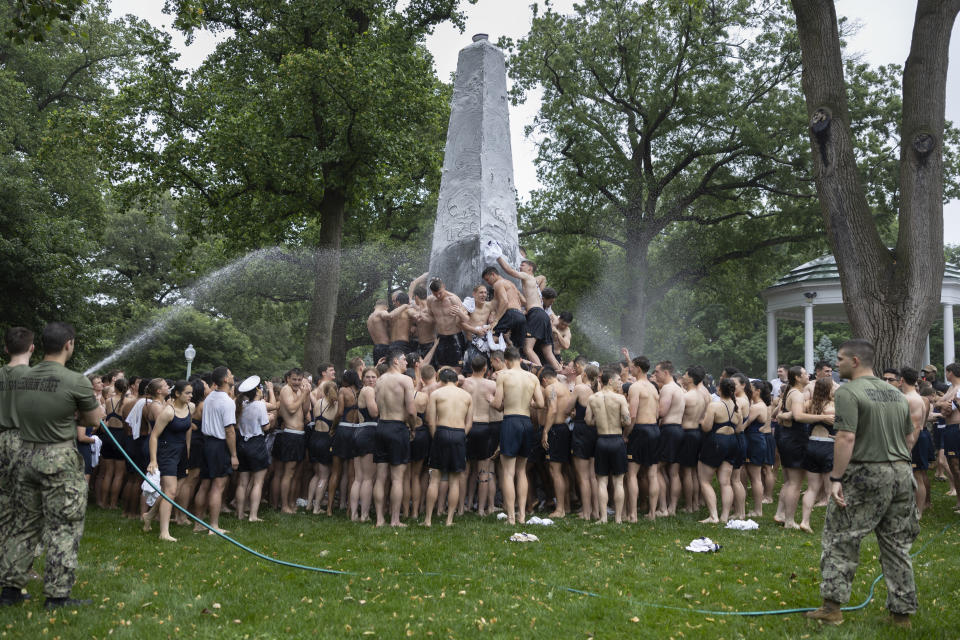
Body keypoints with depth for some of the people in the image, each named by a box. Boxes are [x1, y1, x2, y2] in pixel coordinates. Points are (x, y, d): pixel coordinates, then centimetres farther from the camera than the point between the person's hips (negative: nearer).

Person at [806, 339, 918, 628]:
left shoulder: (848, 392, -10)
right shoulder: (897, 395, 14)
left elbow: (846, 438, -19)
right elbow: (908, 439, 17)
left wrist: (836, 478, -17)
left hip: (865, 475, -7)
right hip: (901, 474, 7)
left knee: (840, 540, 1)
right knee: (897, 545, 12)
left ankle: (832, 607, 1)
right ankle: (902, 612, 17)